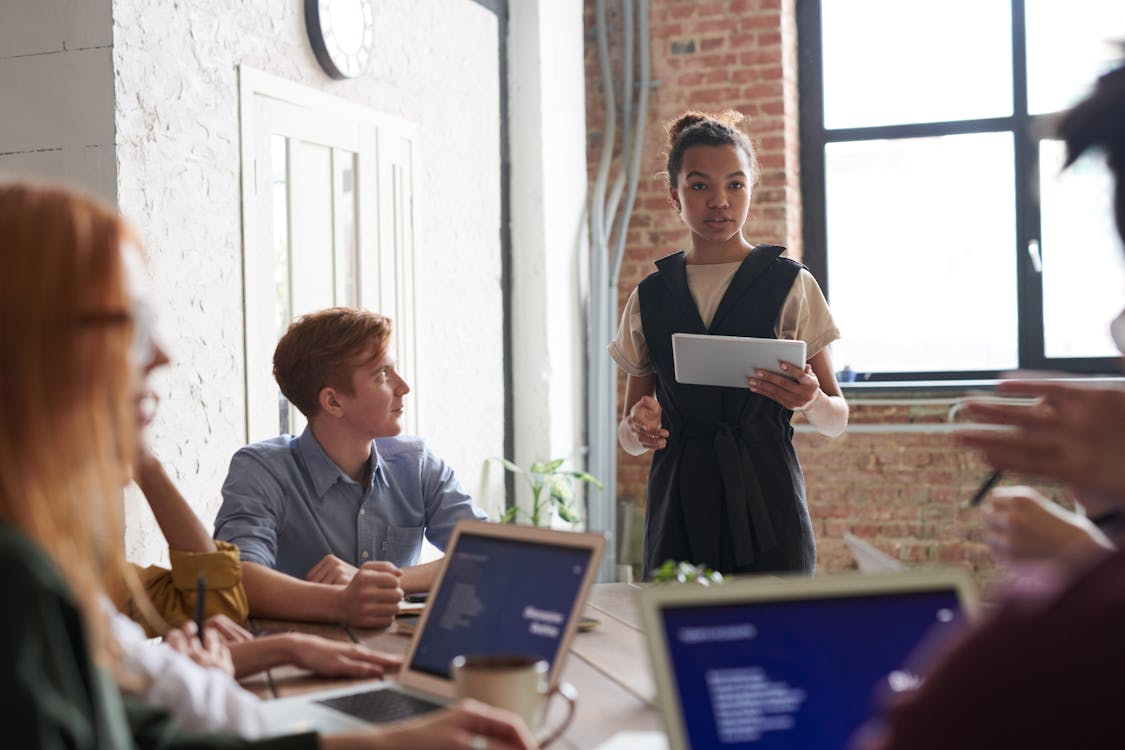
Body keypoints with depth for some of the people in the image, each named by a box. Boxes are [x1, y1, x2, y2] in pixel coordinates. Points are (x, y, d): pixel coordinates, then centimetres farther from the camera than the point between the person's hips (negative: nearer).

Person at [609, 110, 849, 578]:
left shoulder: (790, 285, 3)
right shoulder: (649, 298, 10)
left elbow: (836, 421, 4)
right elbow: (629, 440, 14)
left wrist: (811, 400, -17)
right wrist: (639, 427, -9)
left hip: (765, 505, -2)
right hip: (677, 509, 2)